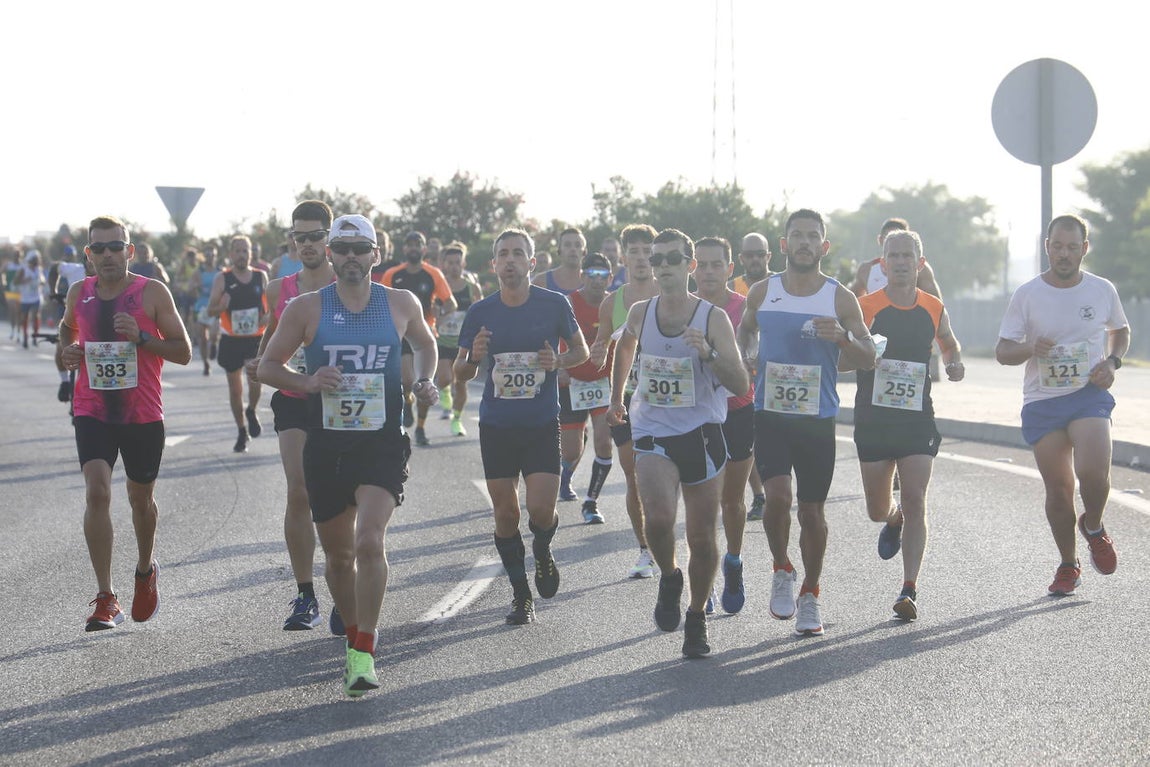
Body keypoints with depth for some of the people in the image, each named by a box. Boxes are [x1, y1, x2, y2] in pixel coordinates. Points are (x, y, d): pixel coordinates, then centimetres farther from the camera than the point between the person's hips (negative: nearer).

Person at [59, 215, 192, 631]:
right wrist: (68, 351, 3)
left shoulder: (152, 293, -6)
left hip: (143, 415, -1)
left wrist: (141, 337, -21)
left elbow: (183, 352, -5)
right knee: (97, 492, -17)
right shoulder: (79, 293, 3)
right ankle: (105, 599, -16)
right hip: (92, 412, 1)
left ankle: (146, 571, 43)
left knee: (141, 499, 14)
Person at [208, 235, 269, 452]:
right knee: (235, 389, 7)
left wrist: (269, 317, -7)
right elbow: (211, 310, -3)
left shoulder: (261, 277, 3)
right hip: (231, 339, 0)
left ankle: (251, 412, 16)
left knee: (255, 382, -17)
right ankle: (242, 432, 22)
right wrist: (221, 306, -25)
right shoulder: (222, 279, -2)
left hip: (256, 338, 0)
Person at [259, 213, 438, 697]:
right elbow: (266, 366, 6)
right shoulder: (307, 308, 1)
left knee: (370, 542, -20)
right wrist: (307, 382, -13)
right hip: (326, 444, 1)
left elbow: (425, 344, 25)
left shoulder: (401, 304, 4)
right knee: (339, 555, 11)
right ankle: (355, 636, 34)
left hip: (383, 444, -1)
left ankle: (364, 656, -16)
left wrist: (425, 382, 5)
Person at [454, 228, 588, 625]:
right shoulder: (480, 312, 0)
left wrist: (558, 361, -11)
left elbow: (581, 350, 10)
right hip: (496, 425, 2)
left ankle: (542, 551, 23)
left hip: (542, 425, -1)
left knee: (541, 509, -12)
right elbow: (460, 373, 6)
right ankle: (520, 594, 19)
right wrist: (473, 358, -16)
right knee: (505, 514, 2)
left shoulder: (554, 305, -3)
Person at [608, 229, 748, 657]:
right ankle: (669, 578, 8)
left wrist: (708, 355, -29)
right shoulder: (640, 313, 0)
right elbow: (624, 348, 24)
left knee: (701, 538, 3)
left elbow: (740, 385, -14)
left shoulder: (713, 318, -8)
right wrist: (615, 396, 32)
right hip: (652, 433, 1)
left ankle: (697, 618, 25)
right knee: (658, 517, -23)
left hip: (702, 433, -1)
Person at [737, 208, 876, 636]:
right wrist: (743, 358, 3)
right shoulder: (762, 292, 3)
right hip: (769, 414, 0)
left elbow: (868, 360, -2)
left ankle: (809, 595, 24)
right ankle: (782, 570, 8)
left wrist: (843, 337, -22)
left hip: (818, 419, 0)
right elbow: (745, 329, 24)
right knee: (777, 496, -19)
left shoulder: (840, 299, -2)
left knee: (812, 512, 4)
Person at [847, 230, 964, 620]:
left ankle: (909, 589, -9)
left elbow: (949, 343, 24)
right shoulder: (864, 307, -4)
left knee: (915, 501, -11)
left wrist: (955, 363, 2)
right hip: (873, 419, 0)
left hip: (918, 419, 1)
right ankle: (894, 519, 44)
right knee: (877, 511, 7)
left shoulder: (934, 309, 4)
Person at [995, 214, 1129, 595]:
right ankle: (1068, 565, 23)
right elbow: (1002, 351, 1)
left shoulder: (1103, 290, 3)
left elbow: (1120, 330, 21)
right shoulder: (1027, 295, -1)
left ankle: (1094, 528, 10)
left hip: (1090, 395, 0)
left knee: (1093, 472, -22)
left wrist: (1112, 362, 0)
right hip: (1042, 402, 1)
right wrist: (1030, 349, -21)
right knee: (1058, 490, 2)